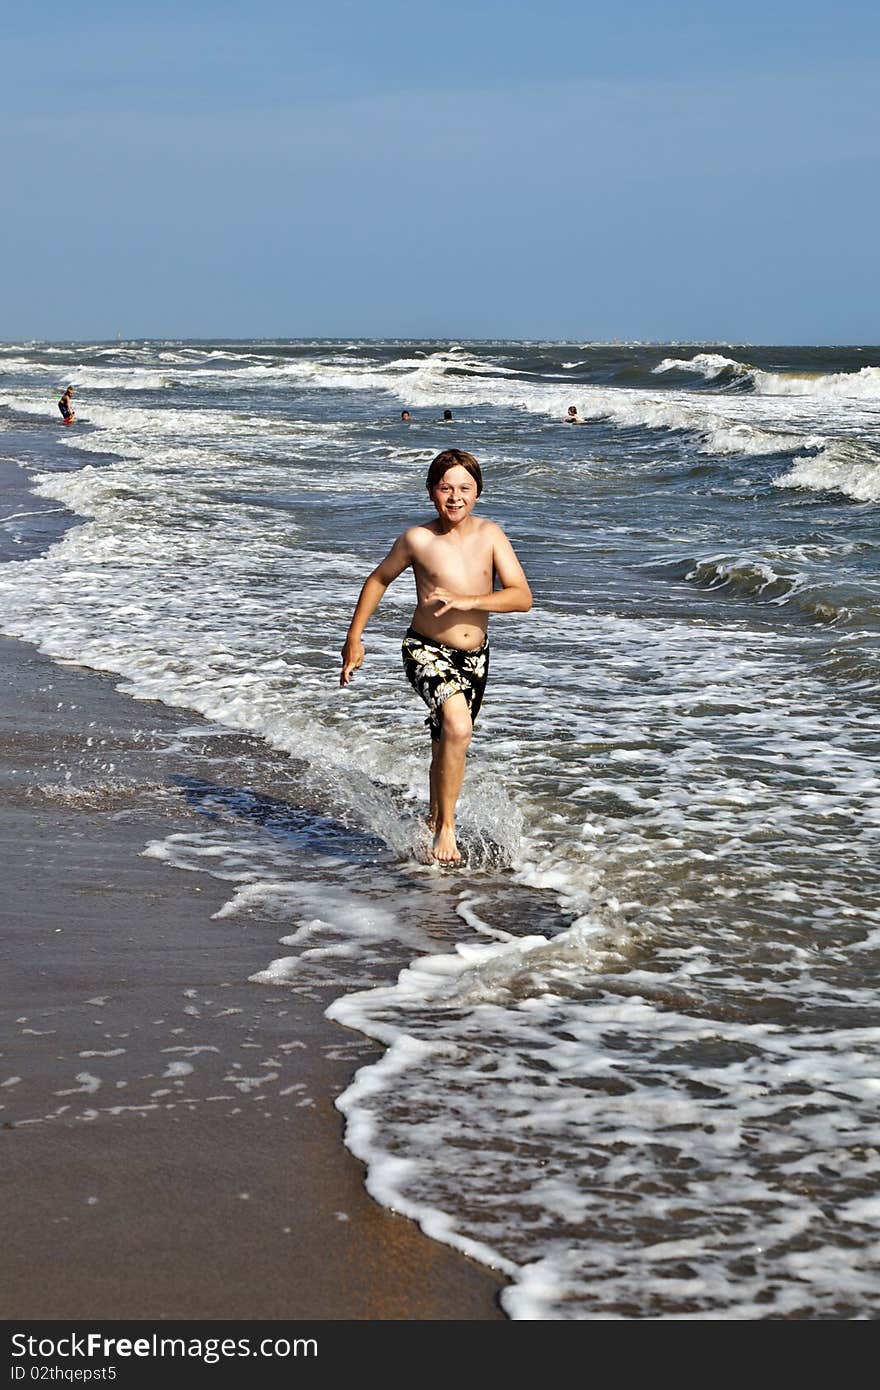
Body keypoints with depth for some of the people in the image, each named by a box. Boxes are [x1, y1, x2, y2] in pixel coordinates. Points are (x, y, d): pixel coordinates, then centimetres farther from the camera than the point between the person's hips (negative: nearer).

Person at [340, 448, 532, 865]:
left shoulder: (490, 534, -4)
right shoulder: (417, 539, -10)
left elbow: (522, 597, -10)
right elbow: (378, 580, 6)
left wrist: (467, 601, -25)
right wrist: (354, 638, 7)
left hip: (474, 657, 4)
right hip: (427, 652, -4)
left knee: (447, 747, 19)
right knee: (457, 728, -28)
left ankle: (434, 820, 42)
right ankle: (445, 829, -17)